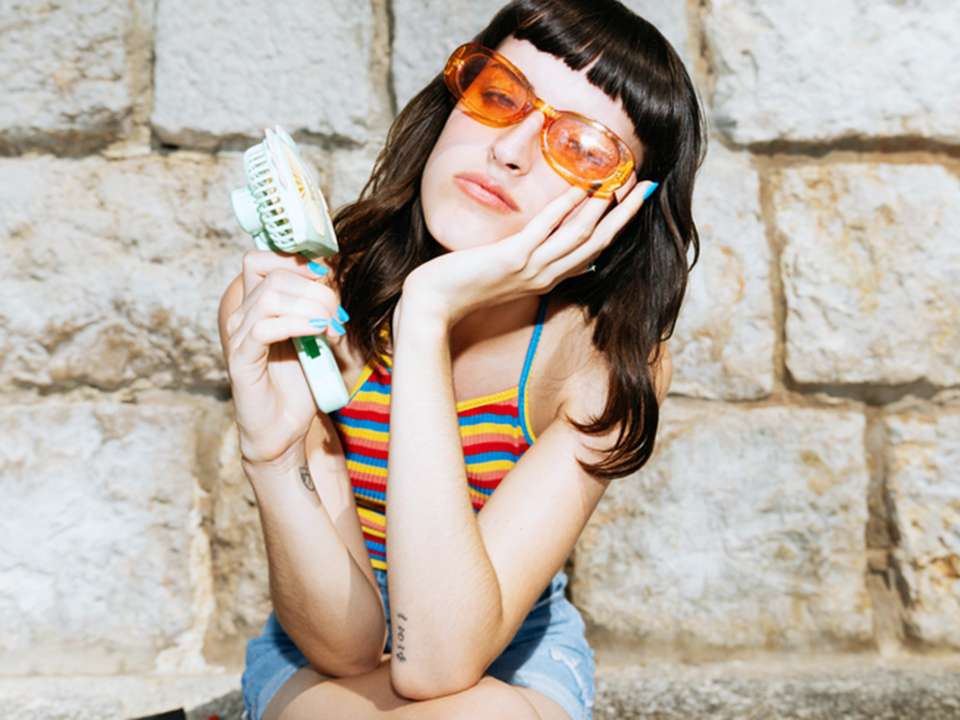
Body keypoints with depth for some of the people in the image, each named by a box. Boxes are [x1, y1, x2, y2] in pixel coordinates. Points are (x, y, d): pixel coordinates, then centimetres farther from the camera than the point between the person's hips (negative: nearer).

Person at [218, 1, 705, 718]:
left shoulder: (611, 359, -23)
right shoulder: (289, 305, -21)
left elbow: (438, 663, -33)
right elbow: (344, 643, -22)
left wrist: (427, 322, -39)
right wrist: (272, 453, -41)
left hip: (511, 658, 0)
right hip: (318, 661, 0)